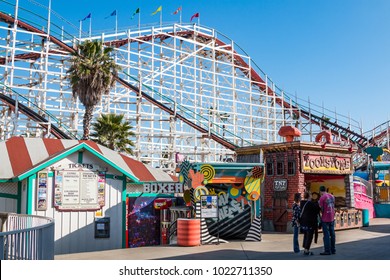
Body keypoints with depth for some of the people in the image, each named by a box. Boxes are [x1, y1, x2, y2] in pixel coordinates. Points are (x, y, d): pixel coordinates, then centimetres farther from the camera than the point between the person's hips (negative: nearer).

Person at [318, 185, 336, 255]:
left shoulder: (322, 197, -13)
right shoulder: (332, 196, 8)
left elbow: (321, 209, -11)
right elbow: (333, 206, 14)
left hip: (325, 219, -7)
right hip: (332, 218, 7)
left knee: (326, 234, -3)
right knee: (332, 234, 12)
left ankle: (327, 250, -2)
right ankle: (333, 250, 17)